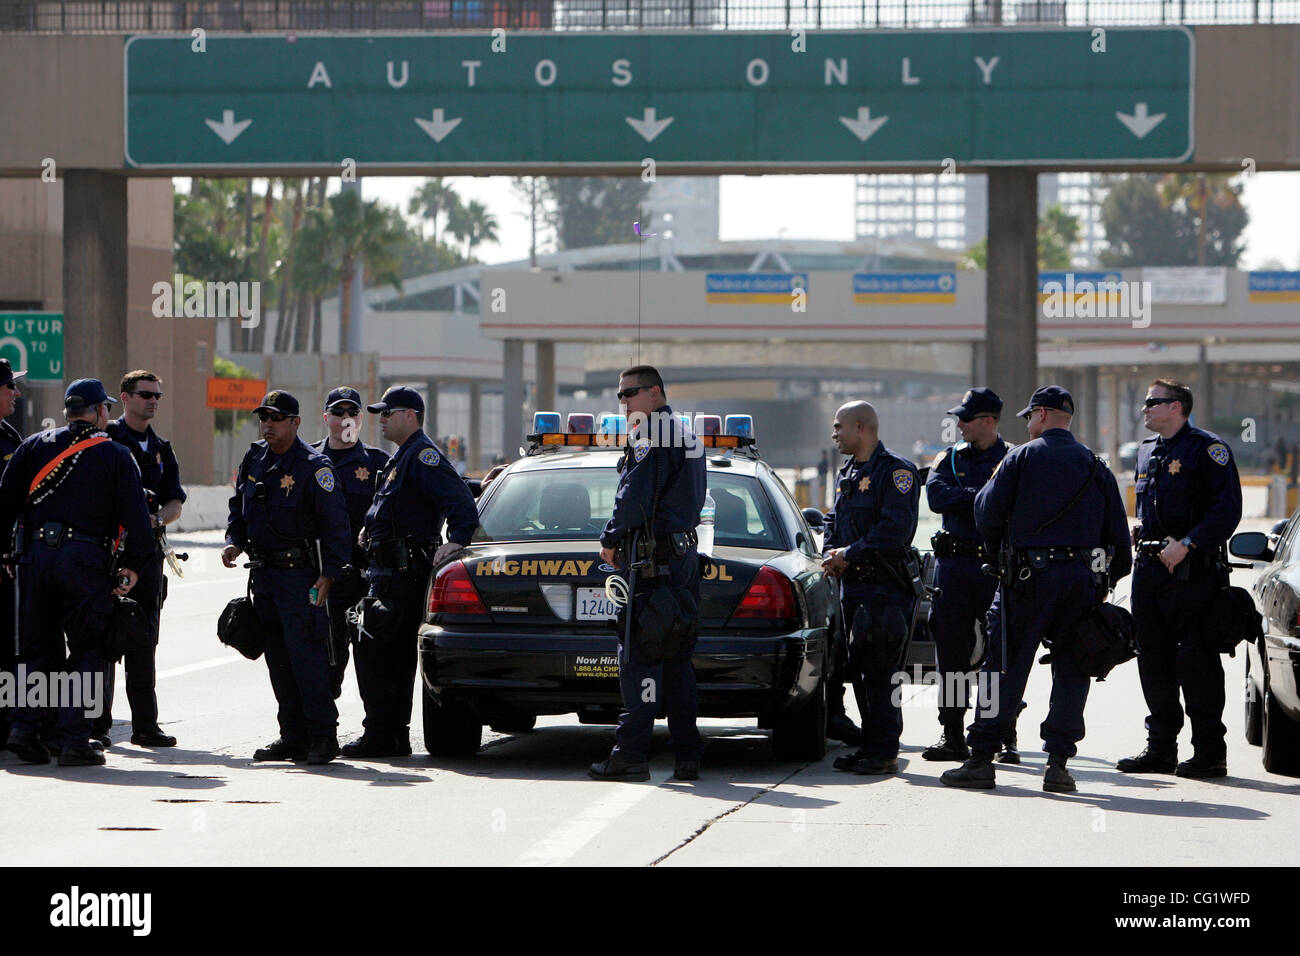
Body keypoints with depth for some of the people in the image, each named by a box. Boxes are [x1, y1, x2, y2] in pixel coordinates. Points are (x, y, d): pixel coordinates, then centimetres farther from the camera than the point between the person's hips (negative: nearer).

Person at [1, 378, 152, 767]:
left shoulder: (34, 447, 11)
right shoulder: (115, 455, 3)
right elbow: (136, 515, -2)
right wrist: (134, 566, 6)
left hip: (35, 557, 3)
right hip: (86, 560, -3)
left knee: (39, 647, 13)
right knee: (86, 652, 3)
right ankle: (73, 739, -4)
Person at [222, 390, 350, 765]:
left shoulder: (314, 466, -9)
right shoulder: (254, 459, 11)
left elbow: (335, 523, -10)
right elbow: (239, 507, 23)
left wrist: (327, 574, -15)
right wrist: (233, 542, 4)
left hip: (301, 573, -7)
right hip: (263, 572, 7)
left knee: (306, 653, -11)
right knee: (277, 657, 8)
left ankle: (323, 735, -7)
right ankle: (293, 736, 14)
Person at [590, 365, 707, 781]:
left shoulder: (652, 438, -11)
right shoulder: (687, 437, 20)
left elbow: (635, 498, -18)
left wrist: (610, 540, -5)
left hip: (653, 560, -9)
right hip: (684, 556, 9)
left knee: (639, 657, -9)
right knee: (677, 661, 10)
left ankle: (631, 753, -12)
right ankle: (687, 757, 9)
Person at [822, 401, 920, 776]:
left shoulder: (896, 471, -8)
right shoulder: (848, 473, 19)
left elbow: (895, 530, -19)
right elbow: (837, 526, 24)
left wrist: (849, 555, -14)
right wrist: (831, 556, 3)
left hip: (885, 588, -9)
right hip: (852, 586, 9)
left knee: (880, 673, -9)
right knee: (860, 672, 10)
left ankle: (884, 752, -6)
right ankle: (870, 746, 16)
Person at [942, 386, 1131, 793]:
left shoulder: (1021, 458, -1)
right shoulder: (1096, 466, 12)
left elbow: (987, 511, -4)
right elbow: (1117, 531, 11)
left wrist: (997, 551, 14)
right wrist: (1107, 580, 19)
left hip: (1029, 576, -3)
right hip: (1082, 577, 3)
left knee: (1004, 666, 0)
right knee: (1070, 669, 6)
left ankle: (981, 758, -1)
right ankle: (1058, 762, 0)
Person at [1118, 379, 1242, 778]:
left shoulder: (1207, 449, -8)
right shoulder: (1147, 451, 17)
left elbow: (1227, 509, -14)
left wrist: (1186, 544, -20)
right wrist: (1141, 532, 10)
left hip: (1192, 569, -8)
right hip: (1149, 566, 8)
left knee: (1196, 661, -7)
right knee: (1153, 658, 9)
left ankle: (1210, 752, -2)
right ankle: (1161, 748, 17)